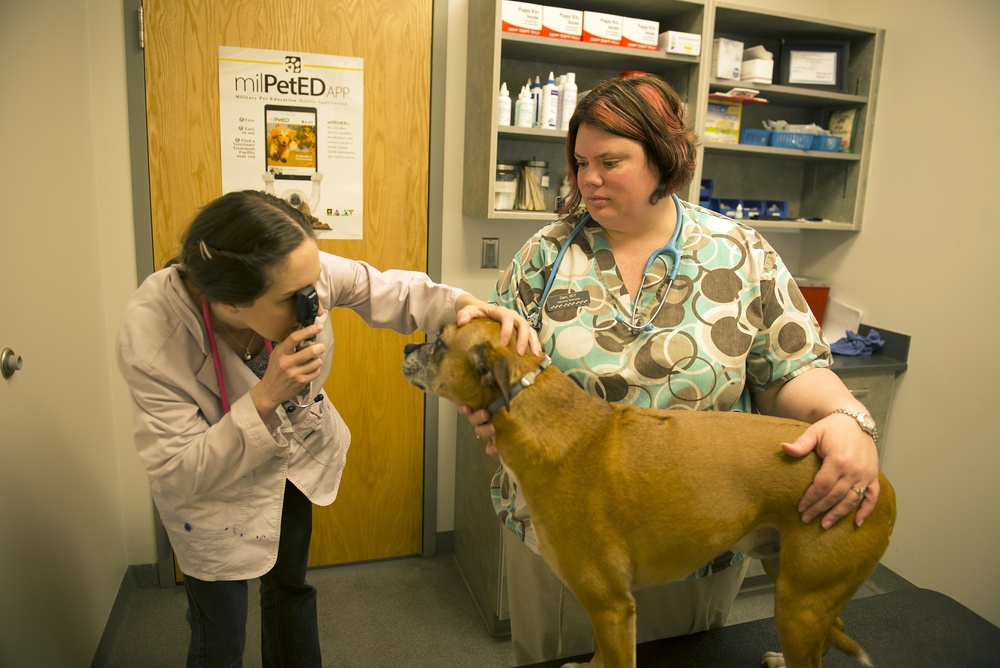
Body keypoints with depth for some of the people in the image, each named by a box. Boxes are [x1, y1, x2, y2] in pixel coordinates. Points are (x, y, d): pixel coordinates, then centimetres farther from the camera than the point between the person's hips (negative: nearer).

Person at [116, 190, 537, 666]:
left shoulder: (299, 274, -31)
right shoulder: (149, 337, -36)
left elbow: (390, 292, -17)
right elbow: (177, 475, -30)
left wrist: (462, 305, -35)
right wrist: (266, 396, -42)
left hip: (294, 458, 4)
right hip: (209, 489, -3)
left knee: (290, 587, 26)